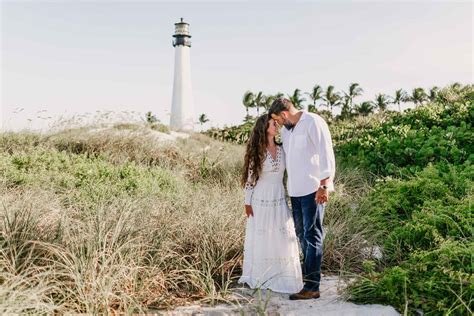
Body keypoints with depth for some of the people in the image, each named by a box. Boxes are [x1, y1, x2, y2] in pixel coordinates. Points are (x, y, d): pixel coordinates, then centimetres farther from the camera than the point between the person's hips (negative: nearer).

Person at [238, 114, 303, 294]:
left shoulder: (281, 150, 6)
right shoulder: (256, 152, -7)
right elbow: (250, 178, -6)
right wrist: (247, 203, -7)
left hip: (279, 201, 4)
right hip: (260, 201, -4)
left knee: (281, 238, 4)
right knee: (260, 238, 5)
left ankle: (279, 277, 16)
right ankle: (258, 277, 19)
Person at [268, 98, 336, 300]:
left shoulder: (313, 123, -10)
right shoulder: (286, 130, 15)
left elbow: (326, 154, -16)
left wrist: (324, 185, -22)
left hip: (313, 189, -9)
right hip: (295, 190, 9)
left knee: (312, 236, -6)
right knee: (301, 233, 17)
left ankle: (311, 287, -2)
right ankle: (307, 273, 33)